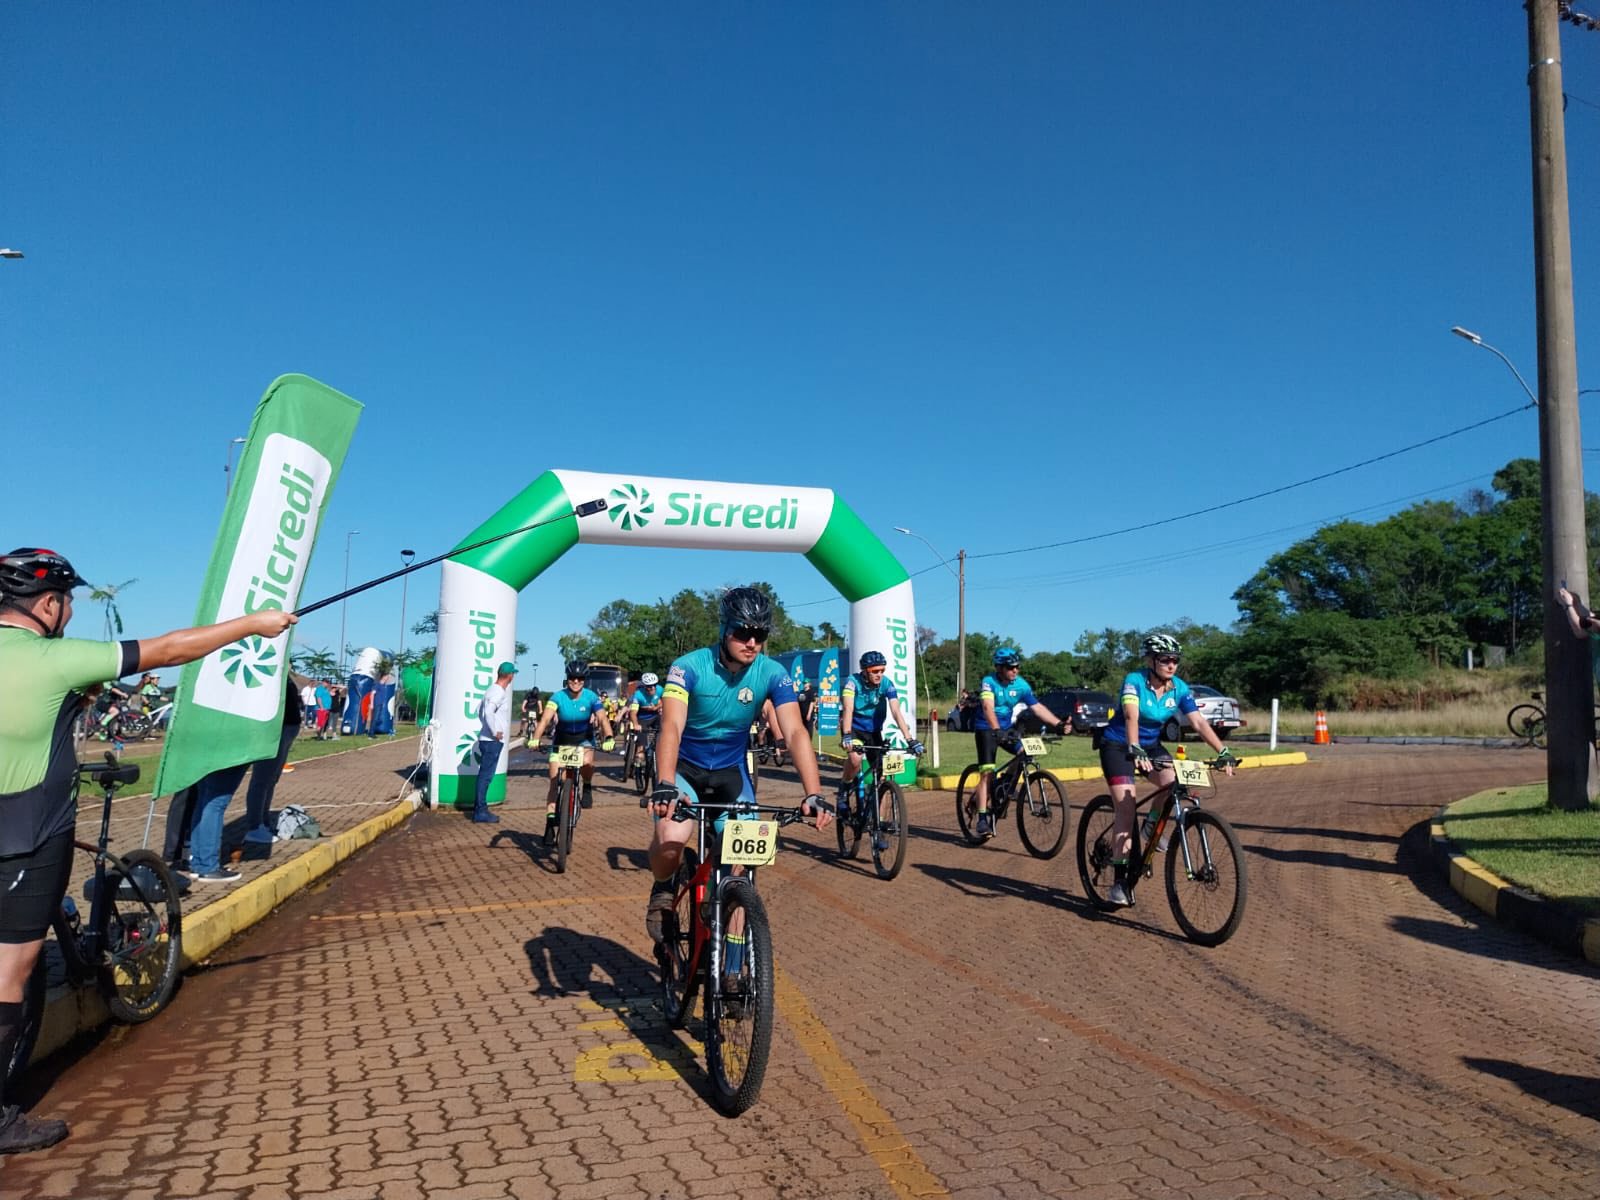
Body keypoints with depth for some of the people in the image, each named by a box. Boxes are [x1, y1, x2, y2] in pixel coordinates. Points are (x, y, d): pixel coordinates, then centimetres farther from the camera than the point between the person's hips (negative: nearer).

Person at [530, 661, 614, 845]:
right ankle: (550, 823, 2)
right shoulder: (558, 697, -18)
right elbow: (546, 719, -30)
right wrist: (535, 739, -47)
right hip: (561, 741, 1)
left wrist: (608, 738, -48)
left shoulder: (591, 697, -17)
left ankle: (587, 788, -3)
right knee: (555, 782, -6)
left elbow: (603, 719, -28)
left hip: (584, 739, -1)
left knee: (586, 762, -34)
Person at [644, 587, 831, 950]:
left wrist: (814, 794, -38)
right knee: (671, 837, -31)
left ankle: (732, 967, 12)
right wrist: (665, 784, -53)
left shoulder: (772, 674, -16)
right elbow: (671, 726, -36)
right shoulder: (689, 667, -23)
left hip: (731, 772, 3)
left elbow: (795, 733, -24)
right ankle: (662, 893, 5)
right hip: (685, 769, -2)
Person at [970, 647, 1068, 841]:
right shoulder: (989, 682, -20)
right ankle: (983, 818, -12)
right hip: (986, 729, -5)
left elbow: (1038, 707, -6)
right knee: (987, 772, -15)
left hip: (1006, 728, 5)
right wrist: (996, 731, -50)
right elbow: (988, 708, -35)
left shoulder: (1021, 685, -6)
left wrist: (1058, 724, -18)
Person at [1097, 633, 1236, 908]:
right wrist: (1135, 750, -52)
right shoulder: (1135, 680, -22)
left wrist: (1223, 752, -28)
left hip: (1150, 745, 5)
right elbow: (1131, 716, -37)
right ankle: (1119, 881, -8)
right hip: (1118, 746, -5)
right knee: (1125, 808, -15)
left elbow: (1199, 722, -16)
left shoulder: (1179, 688, -9)